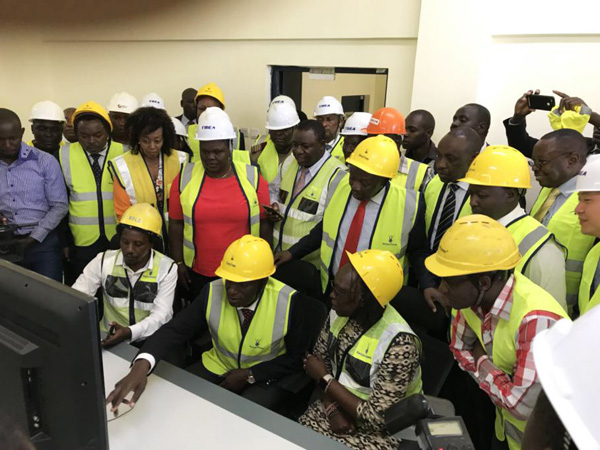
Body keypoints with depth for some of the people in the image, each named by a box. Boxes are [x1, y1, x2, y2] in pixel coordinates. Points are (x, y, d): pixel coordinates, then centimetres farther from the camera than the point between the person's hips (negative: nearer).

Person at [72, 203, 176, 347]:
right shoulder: (103, 261, -1)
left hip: (149, 340, -1)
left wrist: (129, 332, -31)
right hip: (109, 338, 2)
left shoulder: (167, 268, -8)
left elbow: (162, 313, -14)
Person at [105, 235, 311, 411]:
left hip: (265, 375, -3)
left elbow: (295, 359, -12)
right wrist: (142, 365, -43)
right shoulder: (213, 292, -17)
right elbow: (175, 329, -24)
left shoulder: (289, 302, -24)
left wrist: (249, 375, -19)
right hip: (218, 367, 4)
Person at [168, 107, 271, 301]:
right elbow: (176, 223, 2)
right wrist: (179, 263, 1)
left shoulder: (253, 177, -7)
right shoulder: (185, 178, -5)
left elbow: (265, 223, -1)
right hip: (197, 274, 1)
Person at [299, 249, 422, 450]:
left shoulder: (398, 344, -29)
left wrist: (324, 378, -18)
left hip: (381, 432, -5)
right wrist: (332, 408, -13)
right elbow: (321, 359, 2)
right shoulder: (340, 312, -10)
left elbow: (376, 419, -24)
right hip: (339, 406, 5)